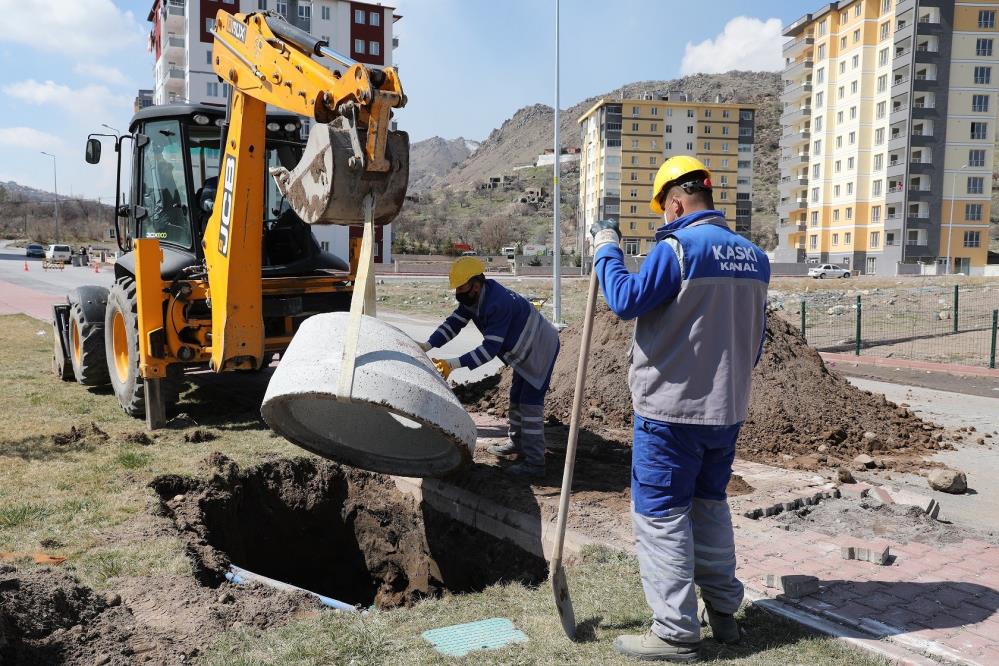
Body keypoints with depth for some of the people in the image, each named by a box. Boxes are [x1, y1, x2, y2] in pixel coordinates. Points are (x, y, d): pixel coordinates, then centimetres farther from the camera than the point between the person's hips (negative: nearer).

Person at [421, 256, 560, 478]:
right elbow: (454, 322, -5)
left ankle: (534, 463, -10)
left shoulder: (498, 304, -35)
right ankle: (516, 442, 39)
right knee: (516, 398, 21)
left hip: (541, 349, -10)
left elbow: (490, 348, -37)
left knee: (530, 403, -12)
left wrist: (454, 364, -41)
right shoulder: (474, 297, -6)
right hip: (525, 351, 10)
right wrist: (428, 345, -18)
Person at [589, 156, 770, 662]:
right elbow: (755, 339, 13)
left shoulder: (678, 247, -16)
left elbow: (626, 300, -18)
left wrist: (606, 251, -4)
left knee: (661, 515, 2)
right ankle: (722, 611, 30)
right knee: (710, 506, 21)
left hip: (671, 409, -7)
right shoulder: (754, 257, 7)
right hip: (728, 408, 8)